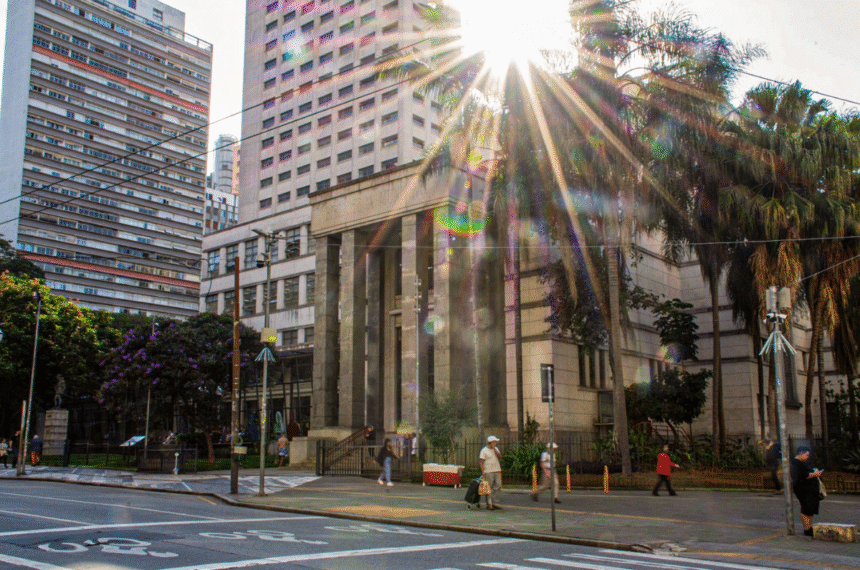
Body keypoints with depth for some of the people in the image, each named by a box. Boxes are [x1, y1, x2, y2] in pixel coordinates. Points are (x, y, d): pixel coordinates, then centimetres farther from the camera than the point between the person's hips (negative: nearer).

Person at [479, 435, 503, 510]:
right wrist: (482, 472, -16)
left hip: (497, 471, 6)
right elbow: (481, 462, -7)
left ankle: (495, 503, 11)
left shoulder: (496, 449, 15)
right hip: (488, 472, -6)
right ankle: (489, 504, 2)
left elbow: (500, 457, 2)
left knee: (496, 487, 5)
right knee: (489, 489, -3)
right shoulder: (484, 450, -4)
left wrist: (494, 449, -5)